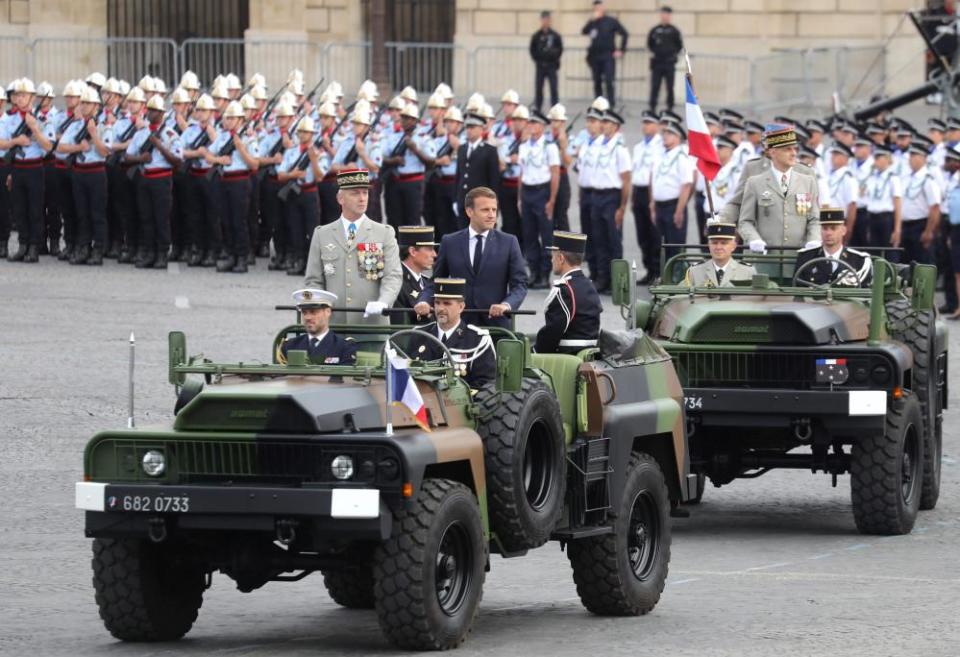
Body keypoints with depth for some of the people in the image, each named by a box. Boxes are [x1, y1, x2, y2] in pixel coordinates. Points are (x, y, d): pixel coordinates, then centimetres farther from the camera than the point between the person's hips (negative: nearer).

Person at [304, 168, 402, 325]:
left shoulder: (385, 233, 7)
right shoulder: (322, 235, 11)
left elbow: (393, 276, -3)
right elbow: (314, 281, 11)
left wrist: (382, 303, -22)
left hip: (372, 324, -1)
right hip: (333, 324, 1)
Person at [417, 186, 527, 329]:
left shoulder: (508, 243, 4)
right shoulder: (450, 242, 7)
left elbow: (520, 284, 1)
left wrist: (507, 305, -18)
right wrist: (424, 301, -8)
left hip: (495, 322, 0)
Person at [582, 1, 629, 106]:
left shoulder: (611, 21, 1)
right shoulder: (592, 22, 9)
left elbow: (624, 34, 1)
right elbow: (584, 31, -7)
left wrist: (620, 50, -5)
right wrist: (593, 20, -15)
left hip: (608, 56, -4)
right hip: (594, 56, 4)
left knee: (609, 82, -12)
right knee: (597, 83, 9)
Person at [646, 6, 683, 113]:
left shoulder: (674, 31, -2)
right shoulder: (655, 30, 4)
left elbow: (679, 46, 6)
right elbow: (649, 43, 16)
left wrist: (674, 54, 0)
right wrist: (652, 52, 6)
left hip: (669, 64, -1)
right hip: (656, 63, 1)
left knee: (670, 88, 4)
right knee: (654, 87, 0)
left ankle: (670, 108, 13)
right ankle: (652, 108, 5)